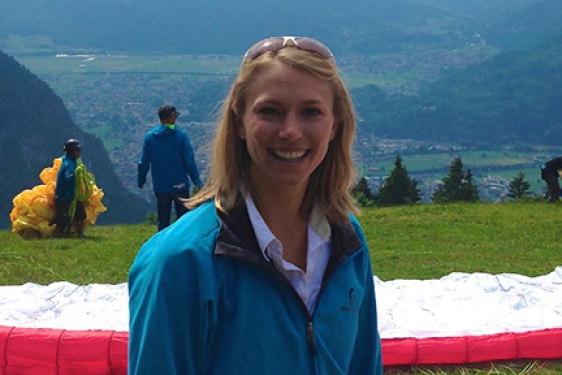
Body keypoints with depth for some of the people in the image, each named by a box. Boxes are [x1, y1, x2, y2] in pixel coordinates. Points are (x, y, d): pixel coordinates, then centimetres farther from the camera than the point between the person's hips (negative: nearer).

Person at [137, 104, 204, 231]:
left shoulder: (150, 136, -1)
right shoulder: (181, 135, -8)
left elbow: (144, 162, 1)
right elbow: (190, 161, -10)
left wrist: (141, 181, 13)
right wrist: (197, 182, -4)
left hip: (160, 188, 2)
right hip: (180, 186, -2)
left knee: (163, 222, 10)